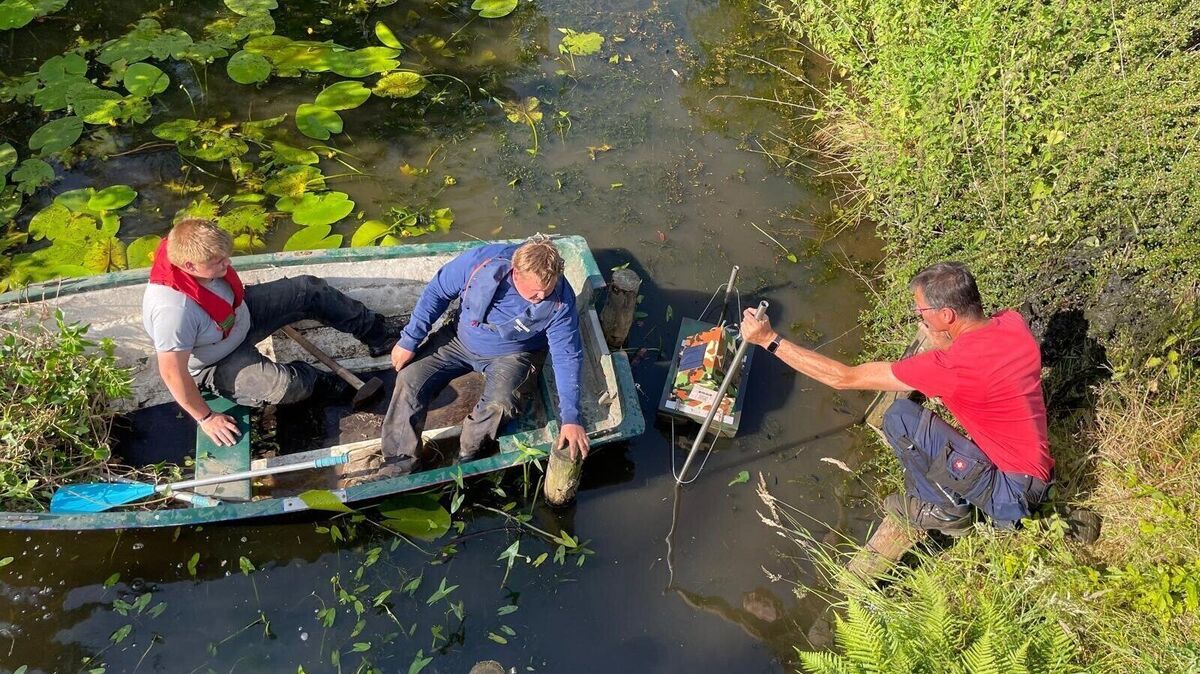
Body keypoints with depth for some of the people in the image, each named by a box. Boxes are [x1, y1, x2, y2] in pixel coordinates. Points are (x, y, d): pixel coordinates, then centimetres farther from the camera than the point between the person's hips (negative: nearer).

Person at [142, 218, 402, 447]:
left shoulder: (190, 253, -21)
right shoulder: (173, 311, -41)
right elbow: (173, 373, -30)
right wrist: (205, 418, -19)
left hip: (241, 316, 7)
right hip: (218, 363, -7)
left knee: (310, 289, 0)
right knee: (284, 385, -29)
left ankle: (378, 334, 16)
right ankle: (317, 381, 8)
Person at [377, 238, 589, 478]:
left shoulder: (560, 301, -29)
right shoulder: (482, 261, -29)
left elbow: (567, 357, -21)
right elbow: (437, 292, -13)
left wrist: (571, 418, -25)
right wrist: (409, 341, -10)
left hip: (510, 355, -2)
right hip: (460, 339, 2)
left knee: (498, 403, -30)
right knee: (409, 379, -12)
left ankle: (466, 460, -1)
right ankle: (398, 465, 1)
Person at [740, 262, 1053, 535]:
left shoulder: (954, 366, -29)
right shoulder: (1012, 321, -8)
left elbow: (844, 378, -24)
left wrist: (769, 339, -20)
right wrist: (942, 341, -2)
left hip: (1011, 492, -8)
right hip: (1034, 477, 8)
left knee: (900, 417, -13)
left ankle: (947, 511, 5)